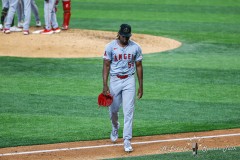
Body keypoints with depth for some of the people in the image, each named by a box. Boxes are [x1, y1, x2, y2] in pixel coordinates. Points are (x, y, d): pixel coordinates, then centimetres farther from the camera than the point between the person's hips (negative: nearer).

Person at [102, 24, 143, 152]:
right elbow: (106, 65, -4)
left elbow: (139, 66, 4)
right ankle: (115, 128, 44)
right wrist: (105, 85, -12)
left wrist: (141, 86, 3)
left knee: (128, 111, -8)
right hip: (115, 80, 1)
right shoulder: (110, 47, -5)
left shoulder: (135, 47, -2)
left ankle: (127, 140, -7)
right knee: (113, 109, 12)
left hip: (129, 80, 0)